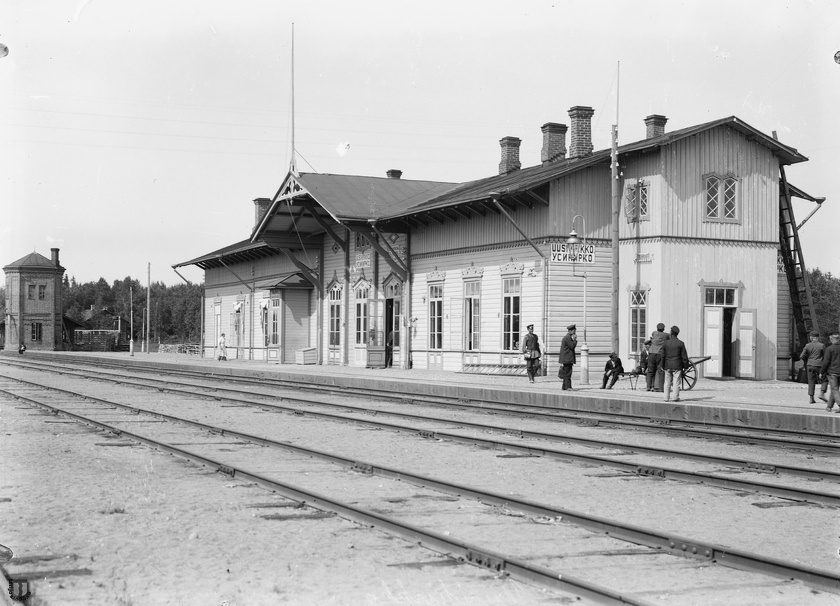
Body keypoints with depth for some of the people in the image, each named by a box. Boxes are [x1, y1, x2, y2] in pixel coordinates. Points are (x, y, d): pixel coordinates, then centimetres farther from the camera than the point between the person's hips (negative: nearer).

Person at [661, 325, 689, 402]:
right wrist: (685, 366, 4)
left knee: (667, 383, 8)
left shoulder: (665, 343, -1)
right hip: (677, 366, -2)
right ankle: (676, 397, -3)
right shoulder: (681, 343, -5)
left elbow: (663, 356, 3)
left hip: (668, 366, 2)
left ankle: (666, 398, 7)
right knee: (676, 383, 0)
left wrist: (662, 366, 11)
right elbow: (684, 356, -4)